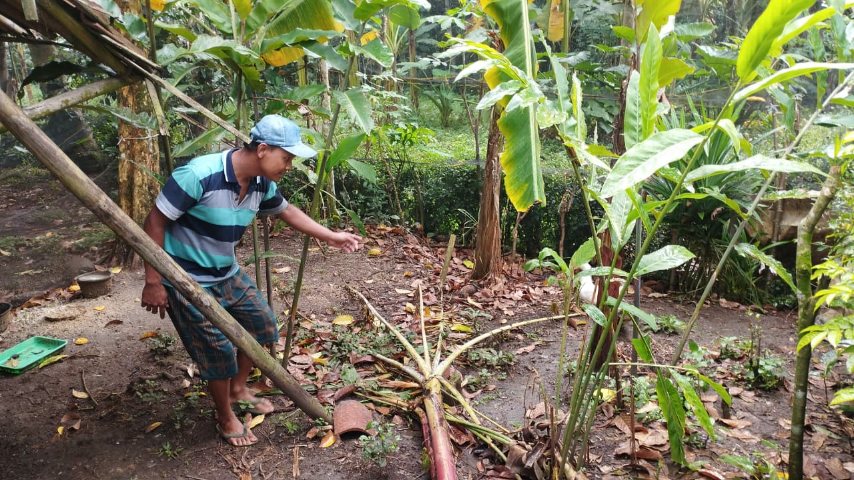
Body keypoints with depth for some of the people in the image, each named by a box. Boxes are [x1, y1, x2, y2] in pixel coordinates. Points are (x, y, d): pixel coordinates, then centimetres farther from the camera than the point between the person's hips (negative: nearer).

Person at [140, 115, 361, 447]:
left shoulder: (261, 184, -6)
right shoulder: (200, 175, -30)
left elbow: (286, 211, 14)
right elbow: (155, 222, -22)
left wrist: (331, 237, 15)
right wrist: (153, 282, -20)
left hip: (227, 273, 8)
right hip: (187, 279, -8)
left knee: (262, 322, 15)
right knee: (219, 350, -3)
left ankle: (238, 389, 38)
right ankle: (226, 419, 24)